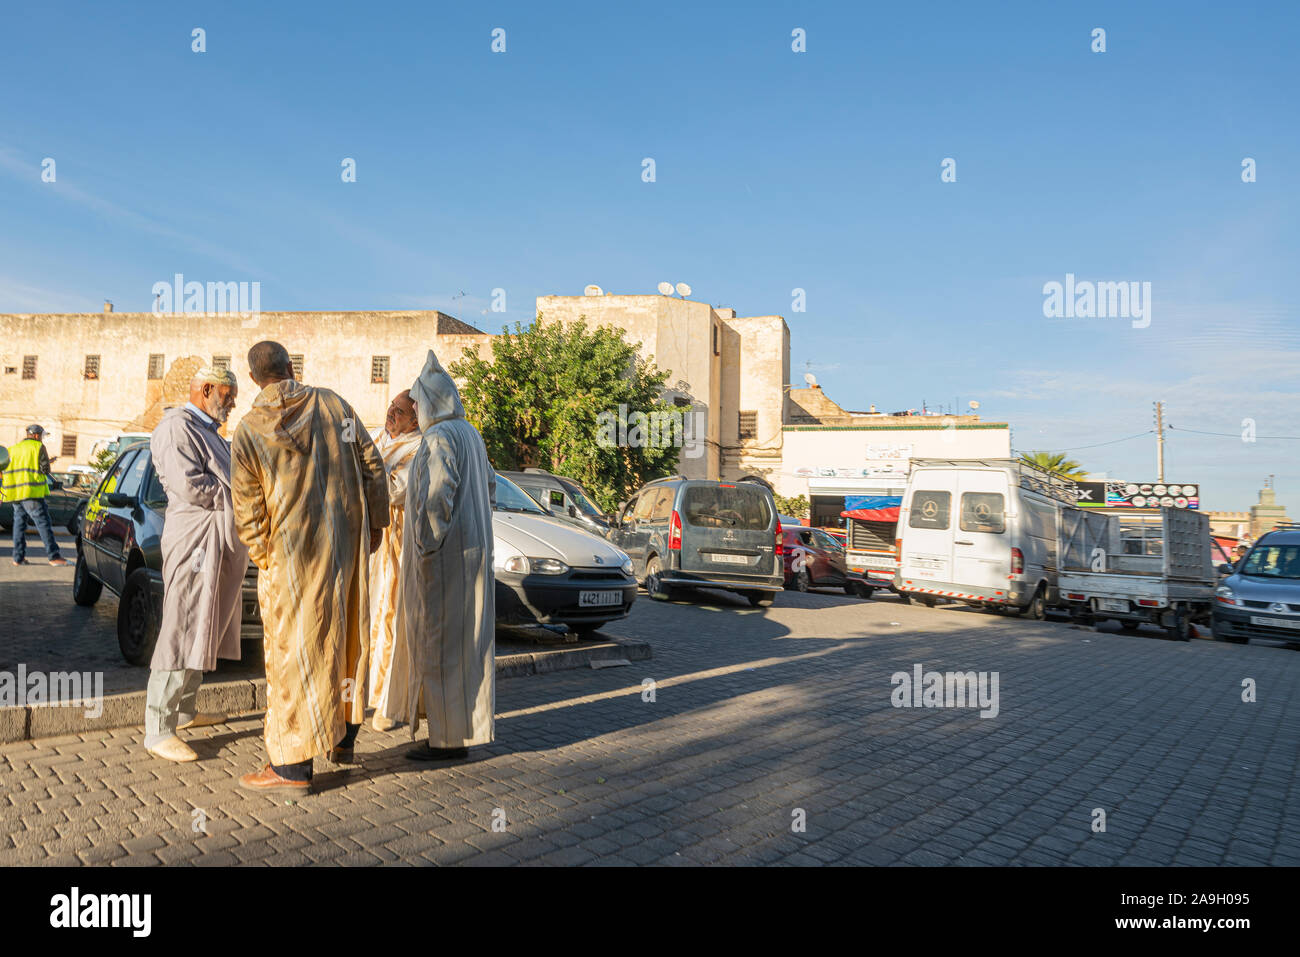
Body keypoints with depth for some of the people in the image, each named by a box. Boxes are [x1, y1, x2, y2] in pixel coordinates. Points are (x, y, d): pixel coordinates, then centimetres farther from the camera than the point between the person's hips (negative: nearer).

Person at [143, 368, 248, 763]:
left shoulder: (210, 433, 23)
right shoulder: (176, 427, -8)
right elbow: (189, 486, -19)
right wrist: (235, 490, -7)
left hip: (221, 545, 10)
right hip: (195, 541, -10)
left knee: (203, 631, 16)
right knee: (181, 634, -9)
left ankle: (185, 710, 27)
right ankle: (158, 731, -4)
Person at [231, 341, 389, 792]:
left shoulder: (247, 432, -5)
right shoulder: (332, 403, 2)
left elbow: (247, 510, -4)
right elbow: (372, 465, 3)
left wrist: (262, 558, 9)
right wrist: (375, 522, 11)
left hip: (292, 552, -4)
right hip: (348, 541, 4)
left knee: (293, 651, 3)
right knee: (346, 637, 16)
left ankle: (292, 766, 10)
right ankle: (343, 739, 29)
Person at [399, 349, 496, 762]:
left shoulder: (439, 438, -16)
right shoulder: (470, 434, 14)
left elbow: (437, 496, -25)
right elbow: (489, 484, 21)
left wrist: (425, 545, -17)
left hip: (442, 556, -10)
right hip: (471, 550, 10)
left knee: (440, 641, -3)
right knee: (464, 641, 14)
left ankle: (448, 739, 5)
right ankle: (464, 728, 24)